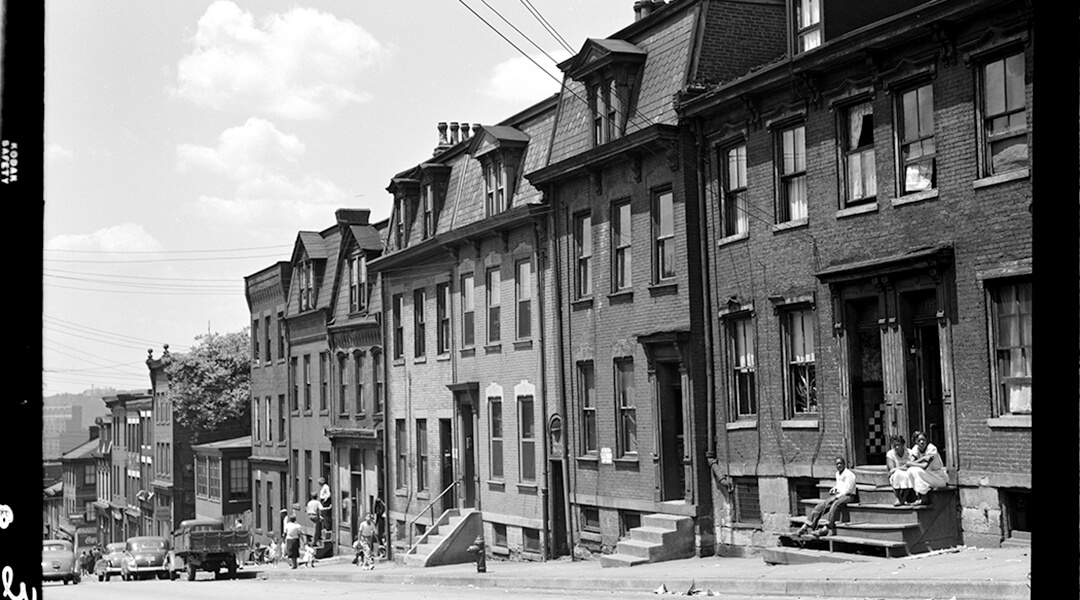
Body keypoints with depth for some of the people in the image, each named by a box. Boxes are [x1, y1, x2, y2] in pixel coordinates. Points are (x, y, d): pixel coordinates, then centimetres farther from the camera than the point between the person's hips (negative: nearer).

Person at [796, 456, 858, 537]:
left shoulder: (849, 474, -8)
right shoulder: (837, 474, 18)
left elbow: (848, 490, -15)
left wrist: (837, 496, -20)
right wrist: (834, 488, 12)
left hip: (848, 496, -8)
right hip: (838, 495, 8)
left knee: (835, 504, -39)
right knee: (821, 505, -12)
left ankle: (826, 529, -51)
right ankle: (805, 527, -18)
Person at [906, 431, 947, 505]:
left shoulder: (932, 448, -19)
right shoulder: (916, 448, -1)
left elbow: (925, 466, -26)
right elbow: (909, 463, -12)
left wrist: (911, 463, -17)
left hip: (940, 478, -7)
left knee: (917, 471, -26)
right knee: (911, 470, -13)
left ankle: (925, 499, -21)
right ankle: (919, 496, -9)